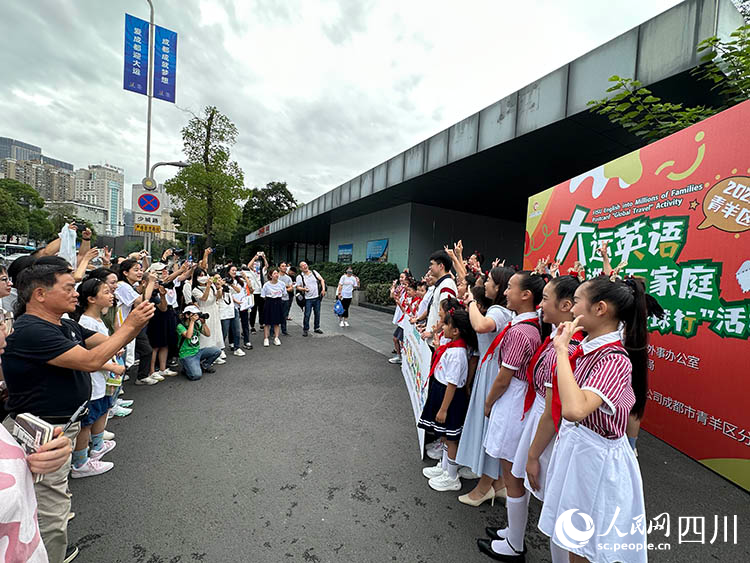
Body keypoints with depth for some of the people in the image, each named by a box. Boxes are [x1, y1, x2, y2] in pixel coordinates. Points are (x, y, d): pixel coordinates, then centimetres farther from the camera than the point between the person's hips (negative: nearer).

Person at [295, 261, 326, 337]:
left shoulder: (314, 272, 5)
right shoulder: (300, 277, -2)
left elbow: (322, 280, 7)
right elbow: (298, 287, 2)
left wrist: (323, 289, -3)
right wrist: (304, 289, -18)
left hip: (317, 297, 3)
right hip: (308, 299, -3)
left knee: (317, 314, 12)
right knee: (307, 315, -3)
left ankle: (317, 328, 26)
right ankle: (305, 329, 11)